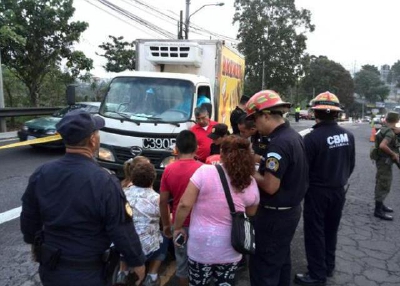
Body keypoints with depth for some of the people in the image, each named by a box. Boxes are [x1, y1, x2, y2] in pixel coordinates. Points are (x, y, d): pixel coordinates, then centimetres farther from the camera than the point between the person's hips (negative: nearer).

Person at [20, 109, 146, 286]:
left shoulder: (41, 174, -10)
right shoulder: (104, 182, -28)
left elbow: (29, 217, 5)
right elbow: (122, 230, -19)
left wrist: (34, 243, 23)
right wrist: (137, 262, -4)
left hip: (50, 270, 5)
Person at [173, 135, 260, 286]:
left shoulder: (205, 171, -14)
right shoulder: (251, 184, -3)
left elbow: (185, 204, -13)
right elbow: (251, 214, 12)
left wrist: (177, 228, 1)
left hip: (201, 245, -2)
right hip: (230, 249, 3)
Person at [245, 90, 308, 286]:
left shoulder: (278, 143, -25)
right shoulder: (294, 136, 6)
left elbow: (270, 187, -27)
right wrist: (260, 163, 8)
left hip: (275, 215, -10)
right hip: (291, 209, 10)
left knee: (263, 266, 2)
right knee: (281, 260, 23)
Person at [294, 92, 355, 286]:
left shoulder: (312, 137, -23)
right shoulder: (348, 135, -4)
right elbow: (351, 164, 6)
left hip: (317, 192, -6)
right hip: (338, 191, 6)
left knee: (315, 233, 7)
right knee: (331, 230, 21)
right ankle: (328, 267, 36)